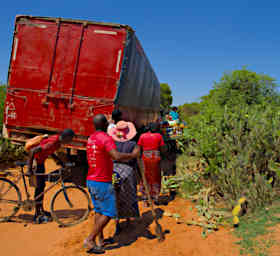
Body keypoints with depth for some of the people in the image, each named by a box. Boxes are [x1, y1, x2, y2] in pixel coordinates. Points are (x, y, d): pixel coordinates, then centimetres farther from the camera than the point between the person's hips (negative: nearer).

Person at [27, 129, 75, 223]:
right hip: (36, 161, -9)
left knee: (41, 185, 15)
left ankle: (41, 210, 27)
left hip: (40, 161, 9)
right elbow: (33, 151, -33)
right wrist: (29, 169, -30)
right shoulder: (52, 142, -31)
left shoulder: (58, 141, -3)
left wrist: (58, 159, 5)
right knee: (40, 186, -5)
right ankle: (37, 215, 4)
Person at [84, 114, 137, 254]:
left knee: (99, 211, 18)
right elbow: (117, 156, -30)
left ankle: (100, 239, 26)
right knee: (108, 213, 0)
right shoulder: (106, 138, -18)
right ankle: (90, 240, 0)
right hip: (102, 182, -9)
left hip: (91, 180, 9)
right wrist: (133, 155, -17)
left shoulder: (90, 139, 9)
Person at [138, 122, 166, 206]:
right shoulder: (159, 136, 0)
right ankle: (155, 197, 17)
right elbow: (163, 149, -1)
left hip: (145, 158, 0)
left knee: (145, 178, 10)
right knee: (156, 178, 13)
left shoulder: (142, 136, 2)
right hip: (156, 157, 0)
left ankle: (145, 199, 9)